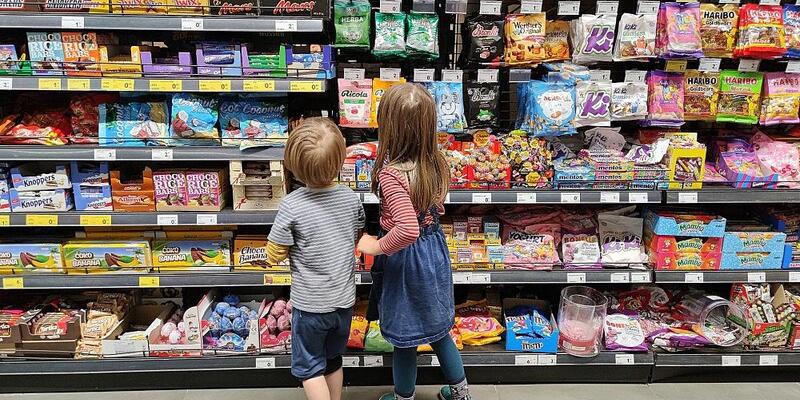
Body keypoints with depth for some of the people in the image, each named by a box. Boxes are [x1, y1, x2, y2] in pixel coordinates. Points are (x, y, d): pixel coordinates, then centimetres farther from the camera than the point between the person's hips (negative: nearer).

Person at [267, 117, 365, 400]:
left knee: (309, 367, 15)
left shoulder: (291, 206, -23)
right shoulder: (351, 198, -9)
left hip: (310, 304, -4)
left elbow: (275, 255, -12)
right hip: (344, 300, 5)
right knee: (333, 360, 25)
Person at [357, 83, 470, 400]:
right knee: (436, 328, 27)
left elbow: (408, 228, -39)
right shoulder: (436, 163, -7)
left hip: (404, 257, -7)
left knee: (403, 339, 16)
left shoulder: (390, 174, -29)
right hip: (435, 248, 7)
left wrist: (377, 246, -25)